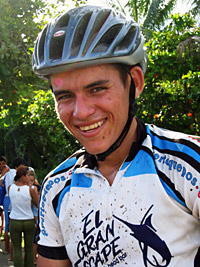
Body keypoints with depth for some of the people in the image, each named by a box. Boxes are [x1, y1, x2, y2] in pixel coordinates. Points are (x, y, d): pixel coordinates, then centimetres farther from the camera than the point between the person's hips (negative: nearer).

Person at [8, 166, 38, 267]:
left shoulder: (10, 187, -8)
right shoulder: (30, 190, -14)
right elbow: (38, 204, -1)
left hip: (14, 222, 1)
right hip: (29, 221, -1)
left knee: (17, 249, 7)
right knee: (29, 249, 14)